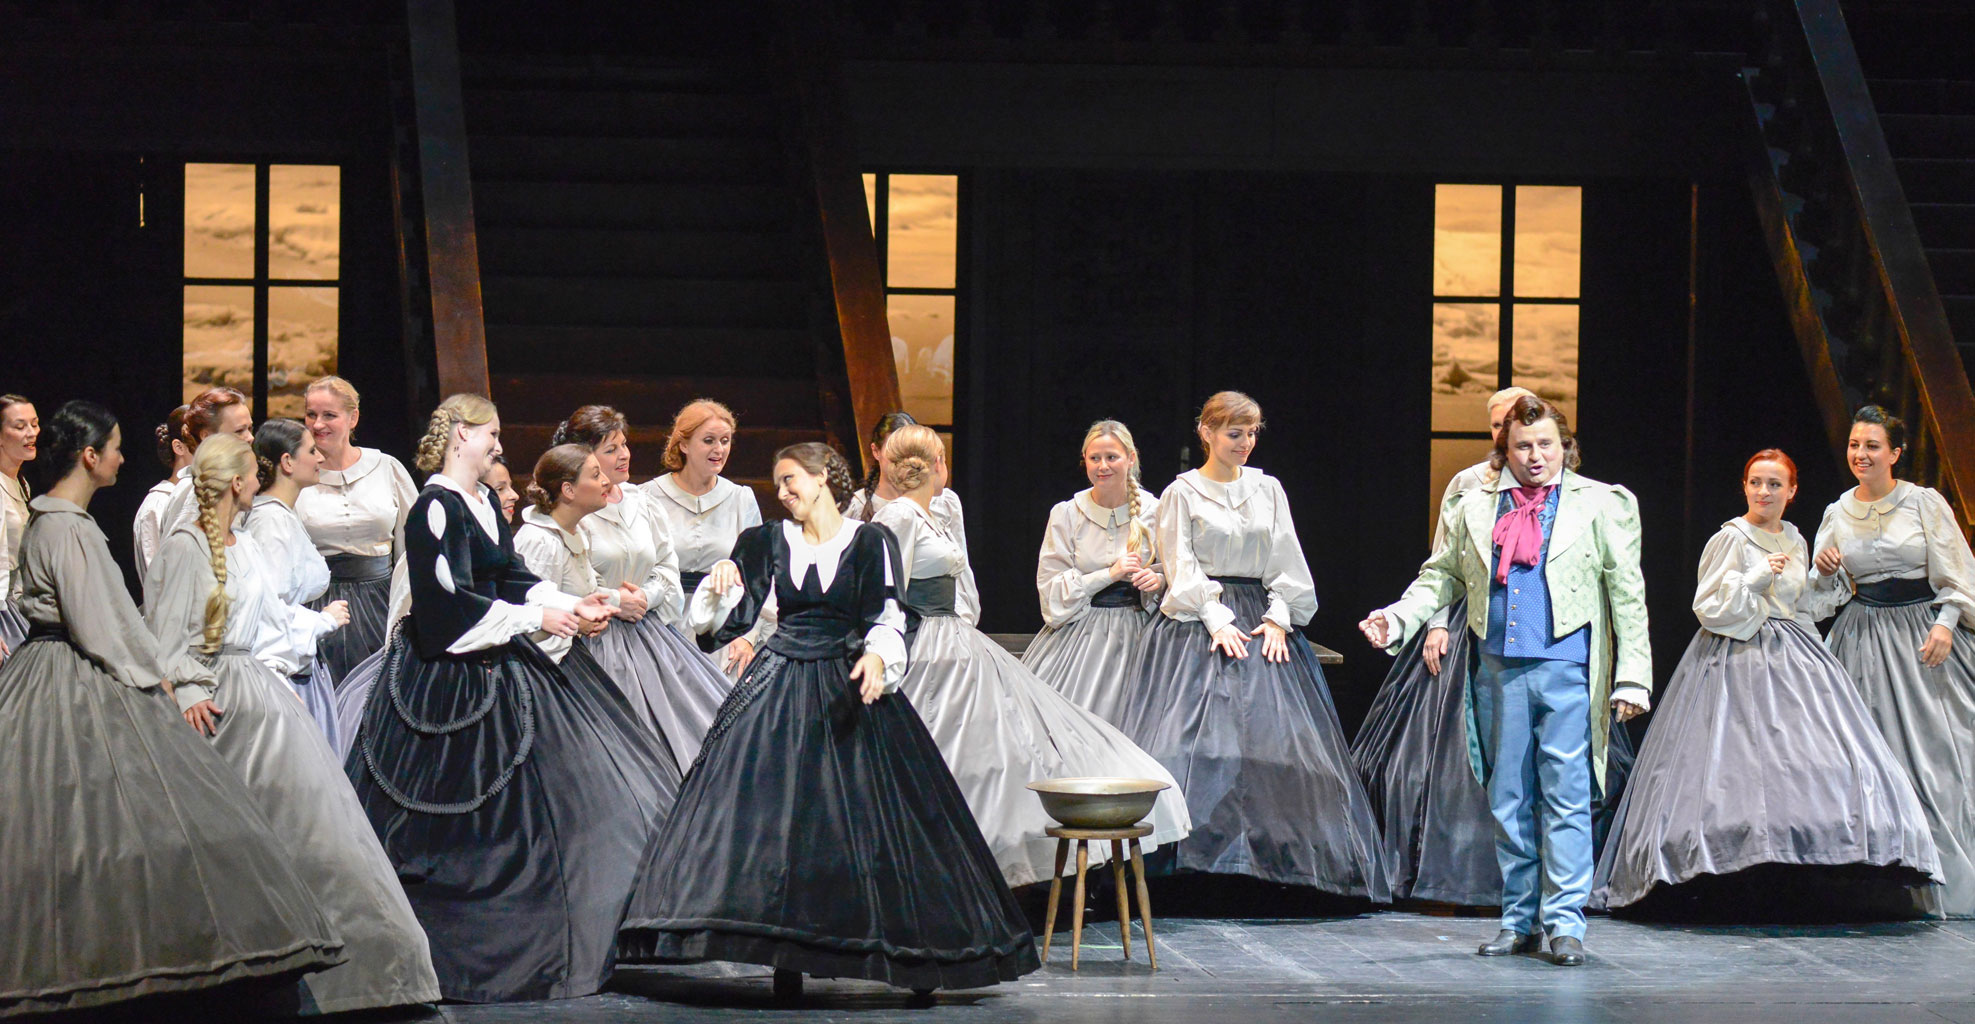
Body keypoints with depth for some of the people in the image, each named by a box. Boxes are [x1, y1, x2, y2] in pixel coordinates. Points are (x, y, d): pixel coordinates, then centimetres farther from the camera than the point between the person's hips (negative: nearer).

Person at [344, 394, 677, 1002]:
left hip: (498, 670, 9)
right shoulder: (437, 507, -16)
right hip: (451, 681, -9)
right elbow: (450, 601, -21)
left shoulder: (484, 502, 13)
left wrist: (572, 607, 7)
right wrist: (537, 617, -18)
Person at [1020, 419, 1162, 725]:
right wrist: (1109, 574, -11)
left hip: (1134, 631, 0)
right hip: (1079, 632, 0)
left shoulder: (1154, 512, 2)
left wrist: (1158, 582, -11)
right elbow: (1050, 589, -2)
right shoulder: (1067, 514, 1)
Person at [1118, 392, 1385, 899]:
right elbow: (1181, 567, -3)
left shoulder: (1268, 490, 13)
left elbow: (1286, 562, 11)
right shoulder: (1183, 493, 3)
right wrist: (1217, 620, -13)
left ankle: (1274, 853, -2)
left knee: (1276, 734, -5)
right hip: (1199, 623, -3)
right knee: (1198, 737, -15)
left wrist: (1277, 618, -2)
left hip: (1262, 624, 4)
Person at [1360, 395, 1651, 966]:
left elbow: (1627, 594, 5)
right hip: (1499, 672, 3)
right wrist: (1398, 619, 4)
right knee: (1508, 800, 7)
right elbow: (1442, 576, 21)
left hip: (1565, 670, -3)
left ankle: (1565, 922, -3)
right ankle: (1519, 922, 15)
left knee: (1566, 796, -7)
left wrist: (1632, 677, 0)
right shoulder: (1473, 510, 13)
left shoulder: (1600, 505, 6)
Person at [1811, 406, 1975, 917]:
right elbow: (1831, 591, 14)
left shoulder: (1924, 503, -2)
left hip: (1924, 635, -3)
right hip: (1864, 640, 3)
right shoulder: (1838, 513, 8)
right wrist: (1825, 572, -7)